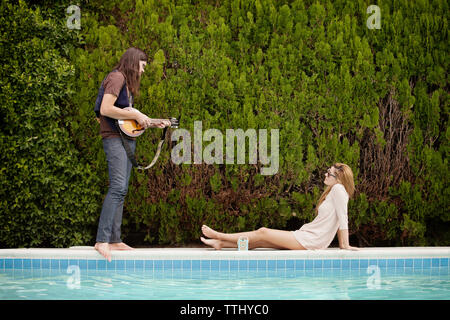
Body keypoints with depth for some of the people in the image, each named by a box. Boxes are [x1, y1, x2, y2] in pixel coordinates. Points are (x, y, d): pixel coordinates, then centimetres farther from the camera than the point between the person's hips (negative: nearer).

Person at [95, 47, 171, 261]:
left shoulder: (127, 82, 23)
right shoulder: (117, 78, -8)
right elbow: (105, 109, -20)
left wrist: (152, 123, 17)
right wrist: (136, 115, -14)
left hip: (128, 139, 10)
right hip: (114, 138, -10)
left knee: (122, 190, 7)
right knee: (117, 187, -19)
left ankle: (114, 240, 9)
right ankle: (102, 240, -22)